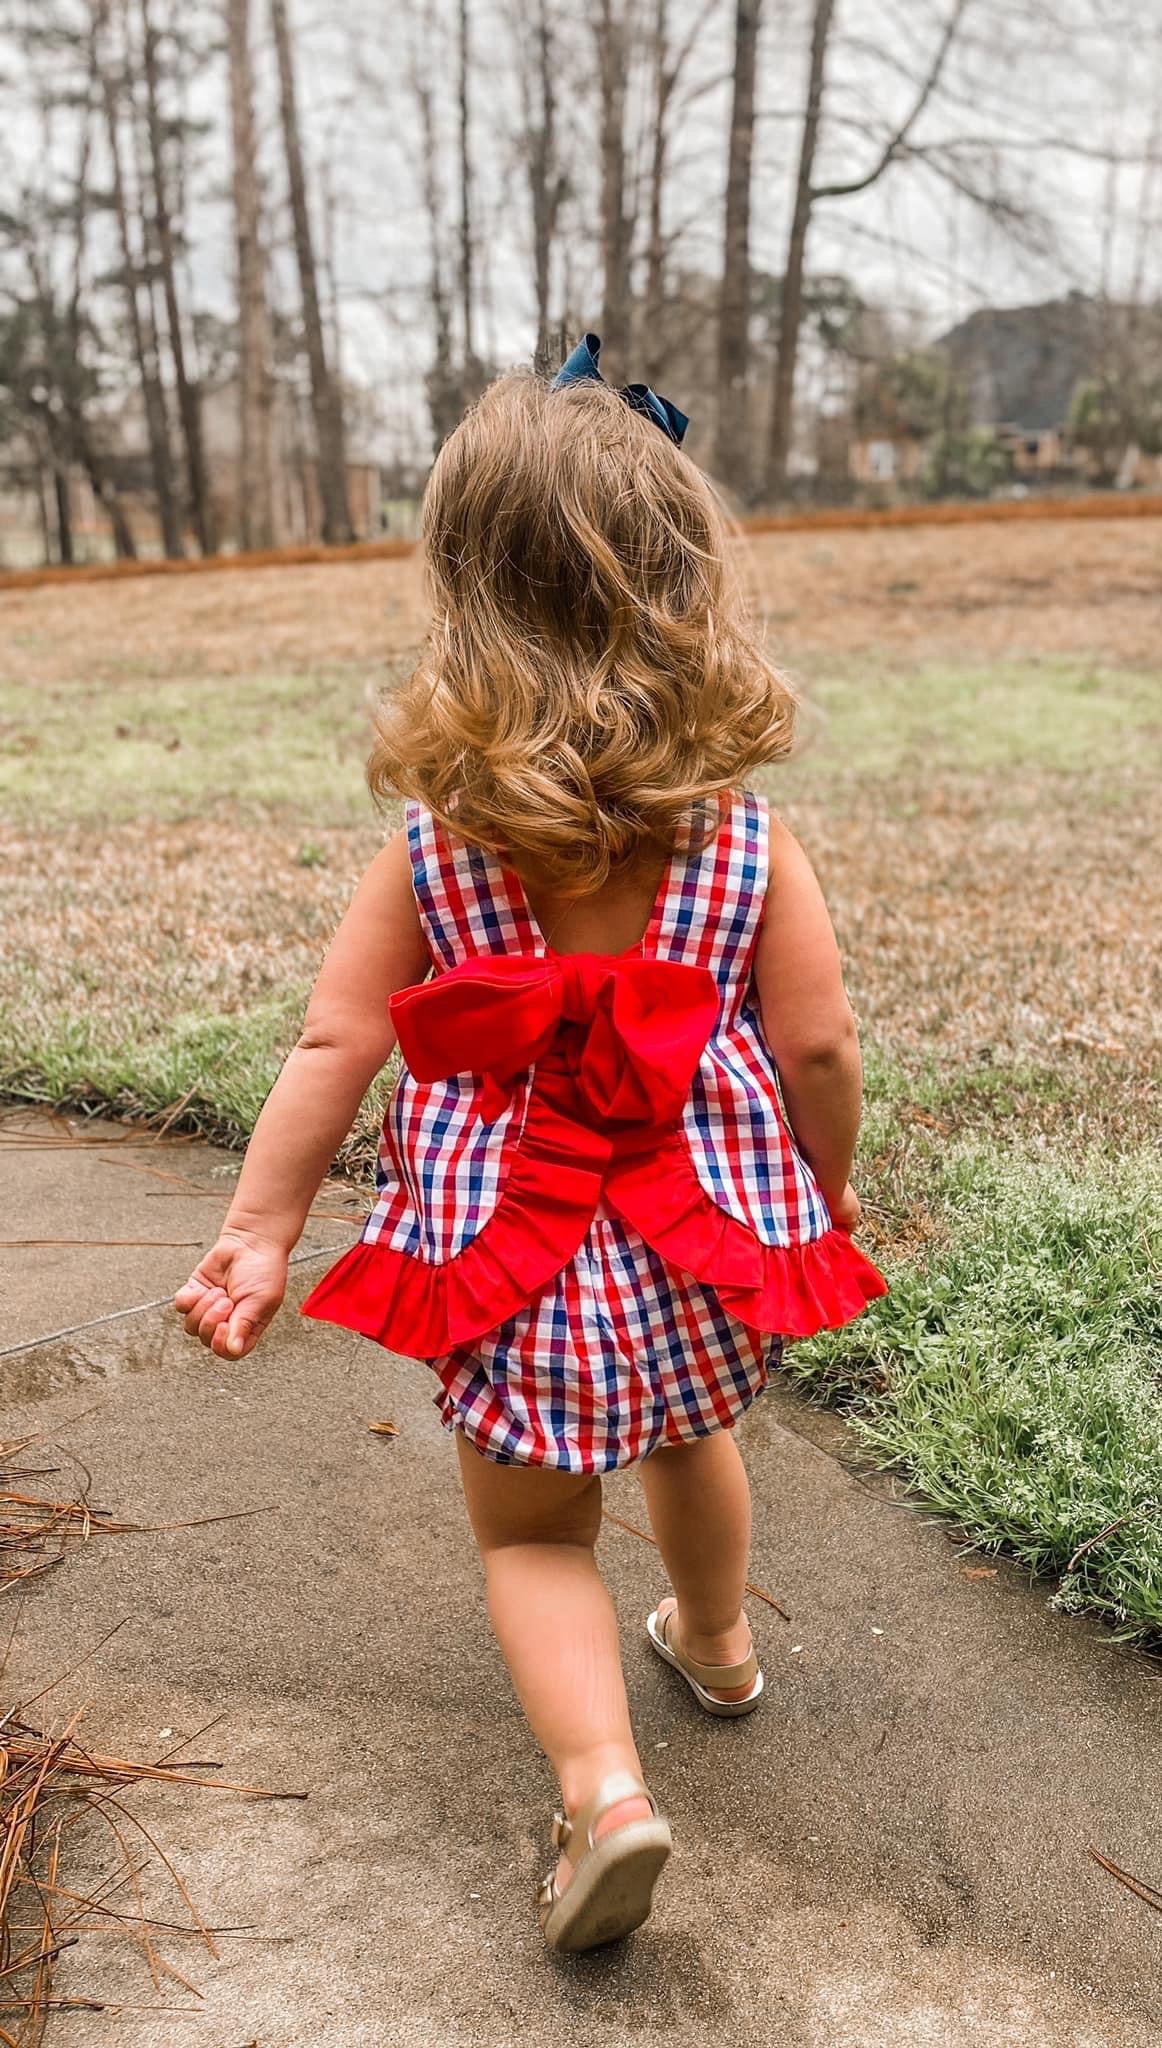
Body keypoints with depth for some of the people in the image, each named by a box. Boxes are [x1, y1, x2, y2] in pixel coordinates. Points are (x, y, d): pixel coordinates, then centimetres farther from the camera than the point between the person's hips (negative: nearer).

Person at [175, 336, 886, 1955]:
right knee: (691, 1434, 31)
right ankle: (717, 1642, 55)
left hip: (513, 1265, -2)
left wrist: (260, 1230, -3)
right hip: (705, 1241, 2)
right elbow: (819, 1049, -8)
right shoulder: (746, 839, -11)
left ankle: (602, 1782, 3)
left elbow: (335, 1047, -11)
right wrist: (828, 1192, 10)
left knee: (531, 1531, 18)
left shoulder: (431, 846, -12)